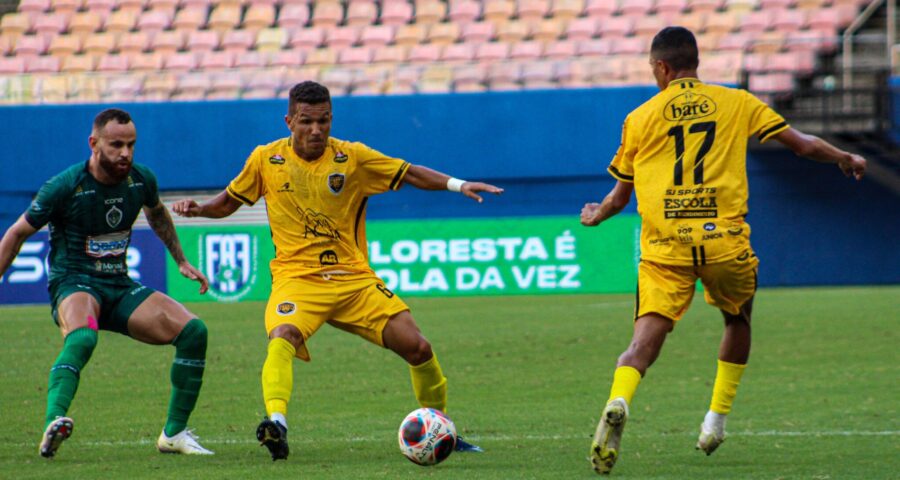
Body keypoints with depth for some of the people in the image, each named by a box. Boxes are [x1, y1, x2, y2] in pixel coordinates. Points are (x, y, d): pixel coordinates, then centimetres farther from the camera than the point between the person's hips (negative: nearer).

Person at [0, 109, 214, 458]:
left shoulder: (141, 180, 1)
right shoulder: (65, 186, -13)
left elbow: (157, 214, 27)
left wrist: (181, 262, 27)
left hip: (119, 287, 6)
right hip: (73, 283, -5)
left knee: (193, 331, -12)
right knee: (82, 338, -40)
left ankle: (174, 433, -2)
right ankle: (53, 423, -53)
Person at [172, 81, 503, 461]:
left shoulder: (353, 158, 0)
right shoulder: (266, 160, 2)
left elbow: (408, 174, 2)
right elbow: (229, 201, 16)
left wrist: (457, 185, -12)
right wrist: (197, 209, -3)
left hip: (354, 277, 1)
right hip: (296, 277, -1)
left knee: (416, 347, -6)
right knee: (282, 338, -34)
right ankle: (276, 423, -49)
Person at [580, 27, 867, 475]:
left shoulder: (640, 118, 10)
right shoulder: (735, 103, 10)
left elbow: (619, 197, 17)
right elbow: (803, 144, 14)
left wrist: (595, 216, 39)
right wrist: (846, 159, 33)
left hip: (665, 245, -1)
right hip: (724, 239, 1)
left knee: (646, 337, -9)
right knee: (738, 320, 27)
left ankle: (618, 404, -37)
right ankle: (716, 419, 23)